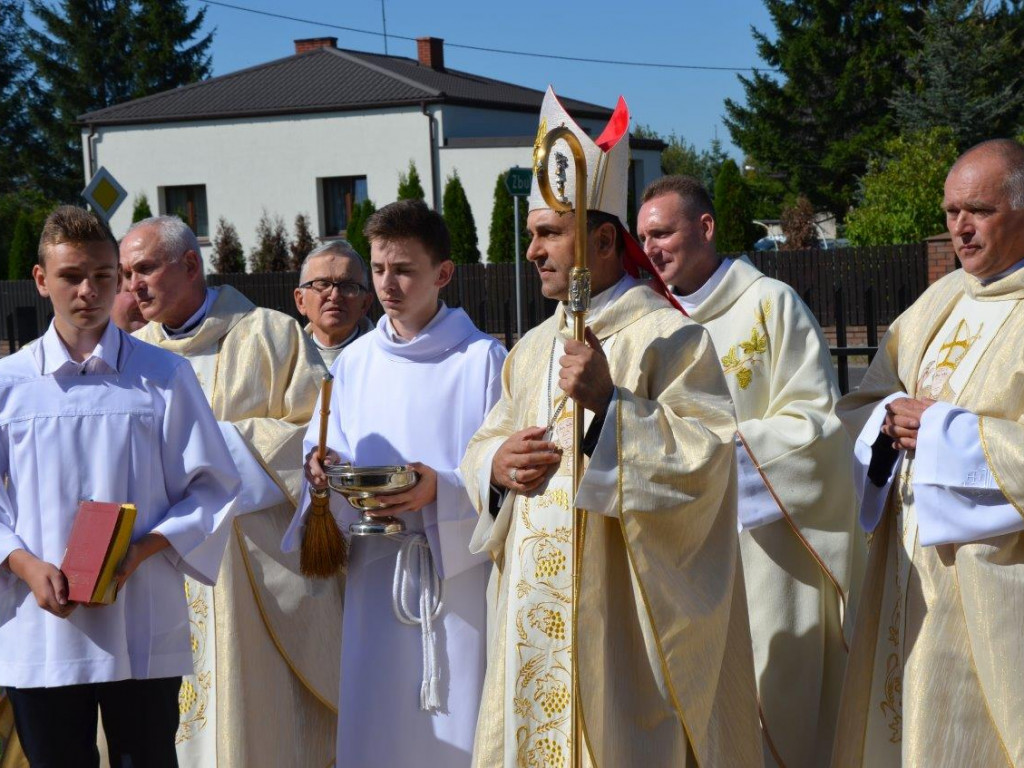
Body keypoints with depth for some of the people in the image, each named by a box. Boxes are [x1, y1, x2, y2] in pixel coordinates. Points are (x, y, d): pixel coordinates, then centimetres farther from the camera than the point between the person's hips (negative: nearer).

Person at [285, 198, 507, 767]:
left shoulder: (483, 359, -3)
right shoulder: (353, 364, 9)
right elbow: (329, 459, 12)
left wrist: (442, 490, -21)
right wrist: (323, 470, -10)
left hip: (461, 571, -3)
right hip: (377, 575, 4)